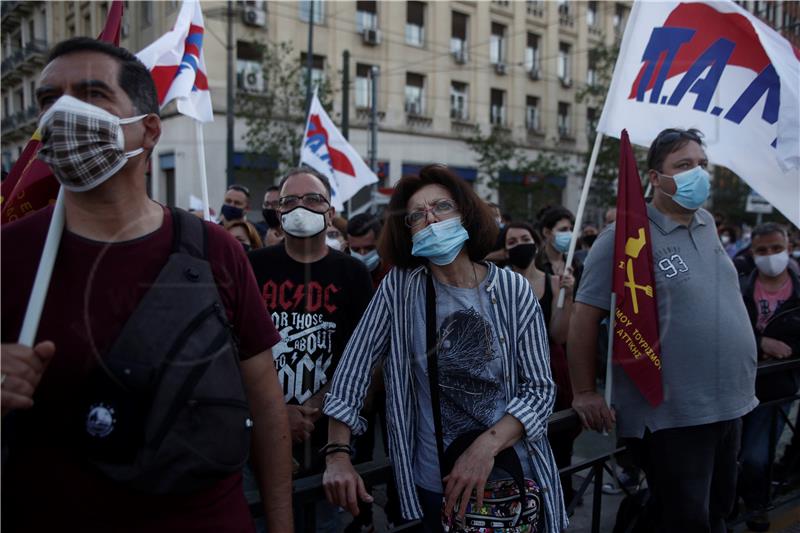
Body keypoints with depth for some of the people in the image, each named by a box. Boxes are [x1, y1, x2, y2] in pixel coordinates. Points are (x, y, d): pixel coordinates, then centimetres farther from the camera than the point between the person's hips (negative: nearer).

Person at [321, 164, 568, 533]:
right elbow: (353, 368, -6)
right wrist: (337, 454, -14)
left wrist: (486, 446, -22)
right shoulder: (399, 287, -7)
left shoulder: (513, 290, -9)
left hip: (514, 477, 0)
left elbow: (540, 388, -9)